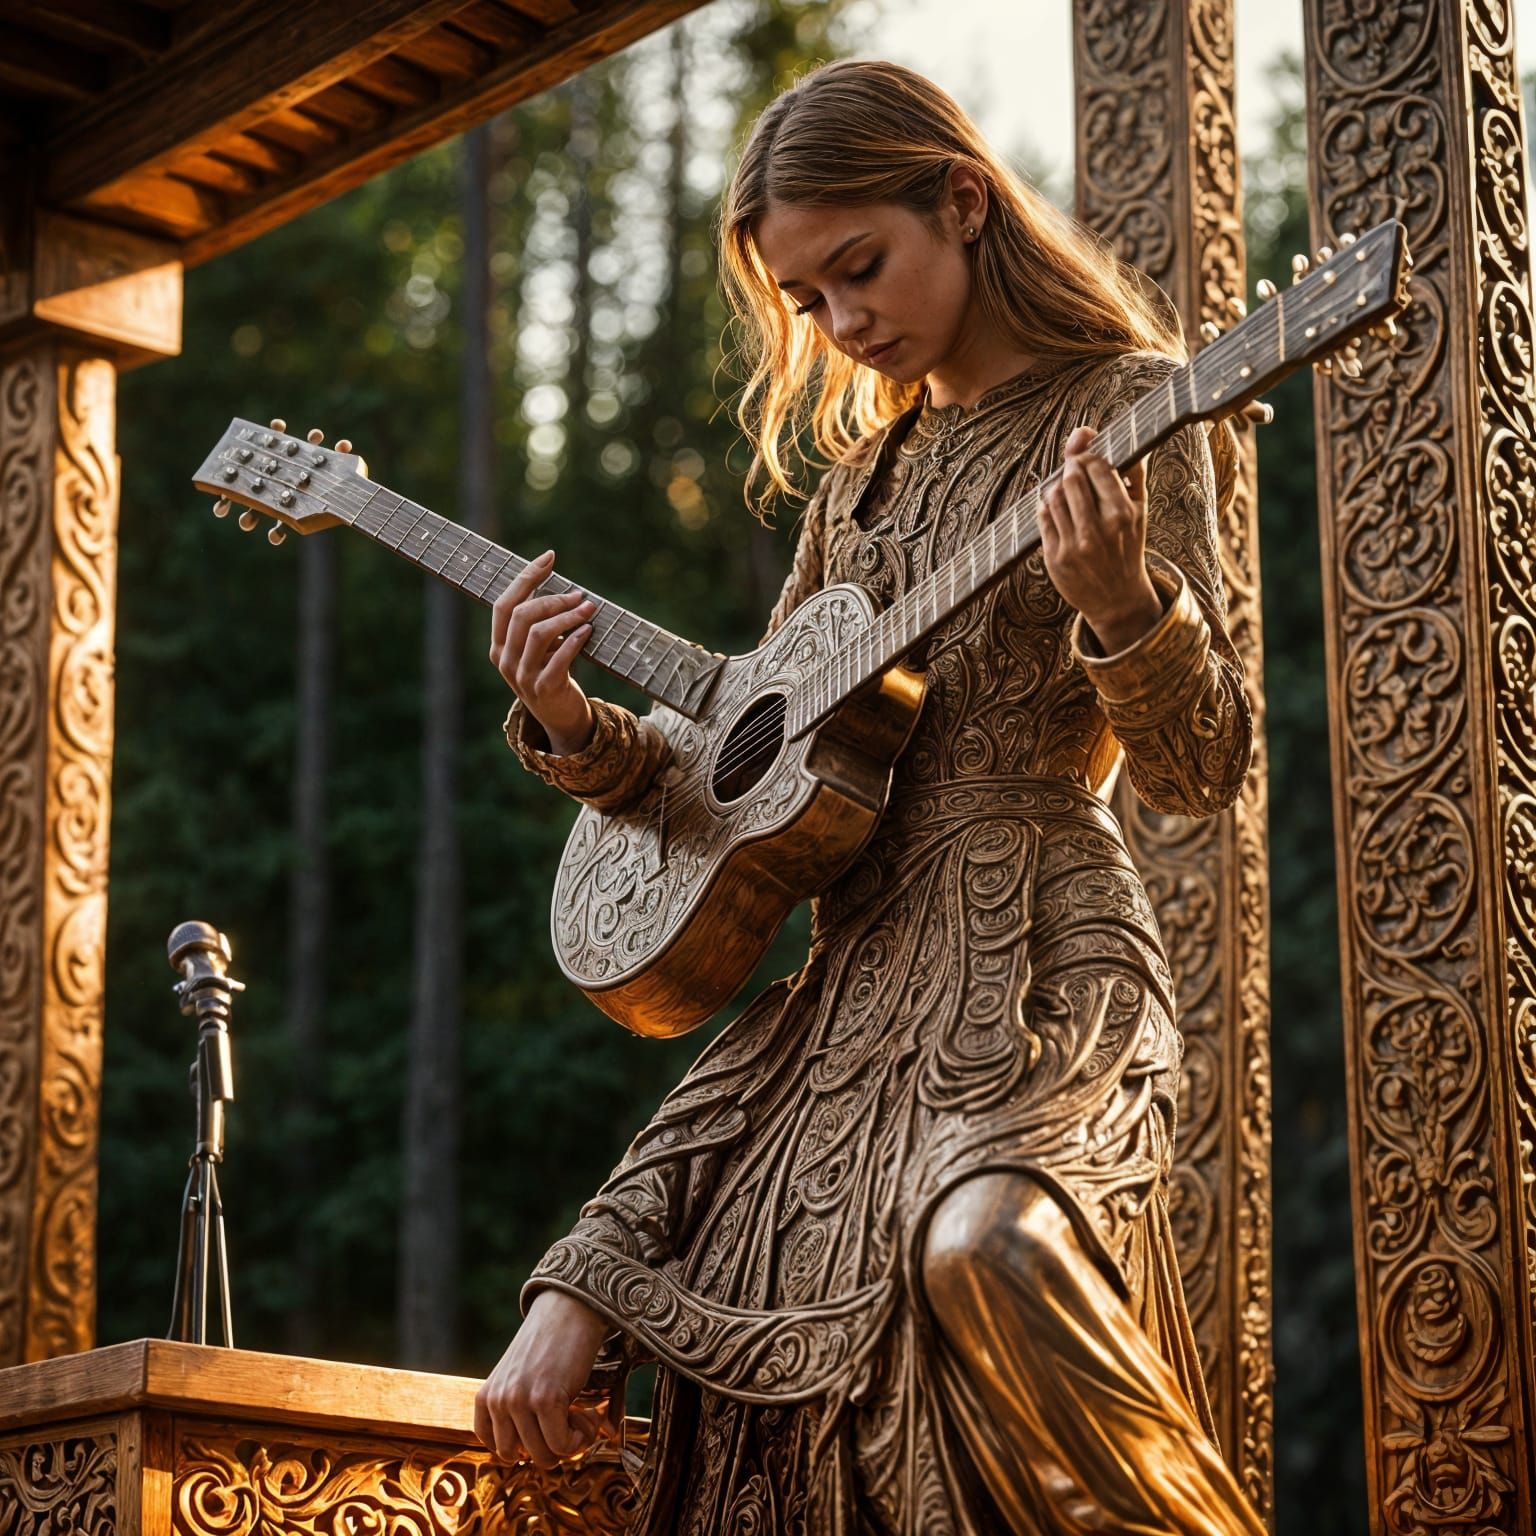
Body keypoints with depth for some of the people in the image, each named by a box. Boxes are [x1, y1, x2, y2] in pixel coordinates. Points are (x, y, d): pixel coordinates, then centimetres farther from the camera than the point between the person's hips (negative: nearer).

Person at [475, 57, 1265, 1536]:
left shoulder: (1121, 407, 0)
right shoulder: (865, 469, 20)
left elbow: (1201, 771, -7)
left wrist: (1125, 608, -28)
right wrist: (577, 729, 2)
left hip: (1030, 960, -6)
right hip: (845, 967, 7)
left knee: (978, 1237, -35)